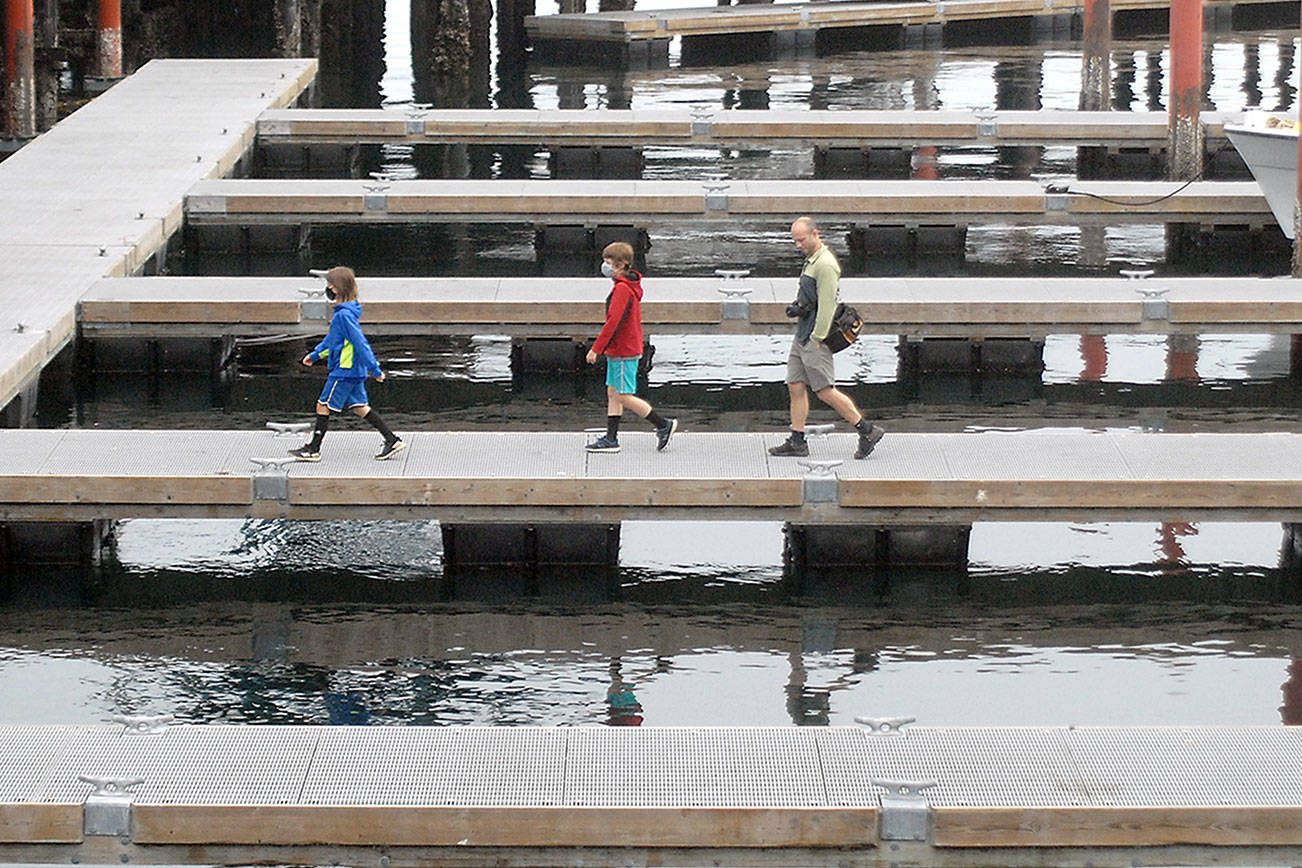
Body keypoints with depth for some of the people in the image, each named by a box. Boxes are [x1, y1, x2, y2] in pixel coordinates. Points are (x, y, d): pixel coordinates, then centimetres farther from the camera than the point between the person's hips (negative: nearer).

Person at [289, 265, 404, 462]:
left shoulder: (344, 315, -20)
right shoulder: (341, 311, 12)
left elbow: (360, 342, -22)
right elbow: (333, 339, 26)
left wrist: (375, 369, -22)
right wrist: (315, 355, 30)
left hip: (344, 370, -10)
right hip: (355, 371, 10)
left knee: (324, 405, 0)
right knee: (359, 407, 12)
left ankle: (313, 449, 7)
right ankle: (392, 440, 11)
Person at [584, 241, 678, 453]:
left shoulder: (622, 289, -20)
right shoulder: (632, 287, 12)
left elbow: (613, 321, -25)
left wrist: (596, 348, -22)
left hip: (623, 354, -10)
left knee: (623, 397, -5)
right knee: (613, 394, 11)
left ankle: (663, 425, 1)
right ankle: (611, 438, 13)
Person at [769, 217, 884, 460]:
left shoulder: (825, 265, -18)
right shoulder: (811, 260, 15)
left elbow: (827, 305, -21)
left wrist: (817, 338, -20)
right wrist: (796, 307, 8)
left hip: (816, 338, -10)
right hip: (803, 335, 10)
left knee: (825, 391, -7)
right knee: (796, 386, 7)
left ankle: (867, 431, -1)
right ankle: (797, 442, 10)